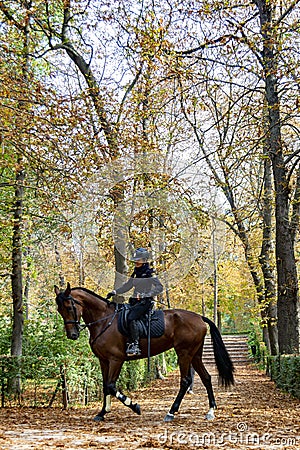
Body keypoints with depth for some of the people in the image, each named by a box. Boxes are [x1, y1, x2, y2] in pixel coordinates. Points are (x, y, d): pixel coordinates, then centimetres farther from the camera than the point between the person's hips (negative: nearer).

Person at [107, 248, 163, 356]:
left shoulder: (150, 273, -5)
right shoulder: (135, 274, 16)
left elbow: (159, 288, -10)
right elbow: (127, 286, 22)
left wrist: (147, 295, -21)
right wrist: (115, 292, 10)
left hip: (145, 302, -8)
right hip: (135, 301, 8)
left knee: (131, 318, -28)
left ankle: (135, 345, -28)